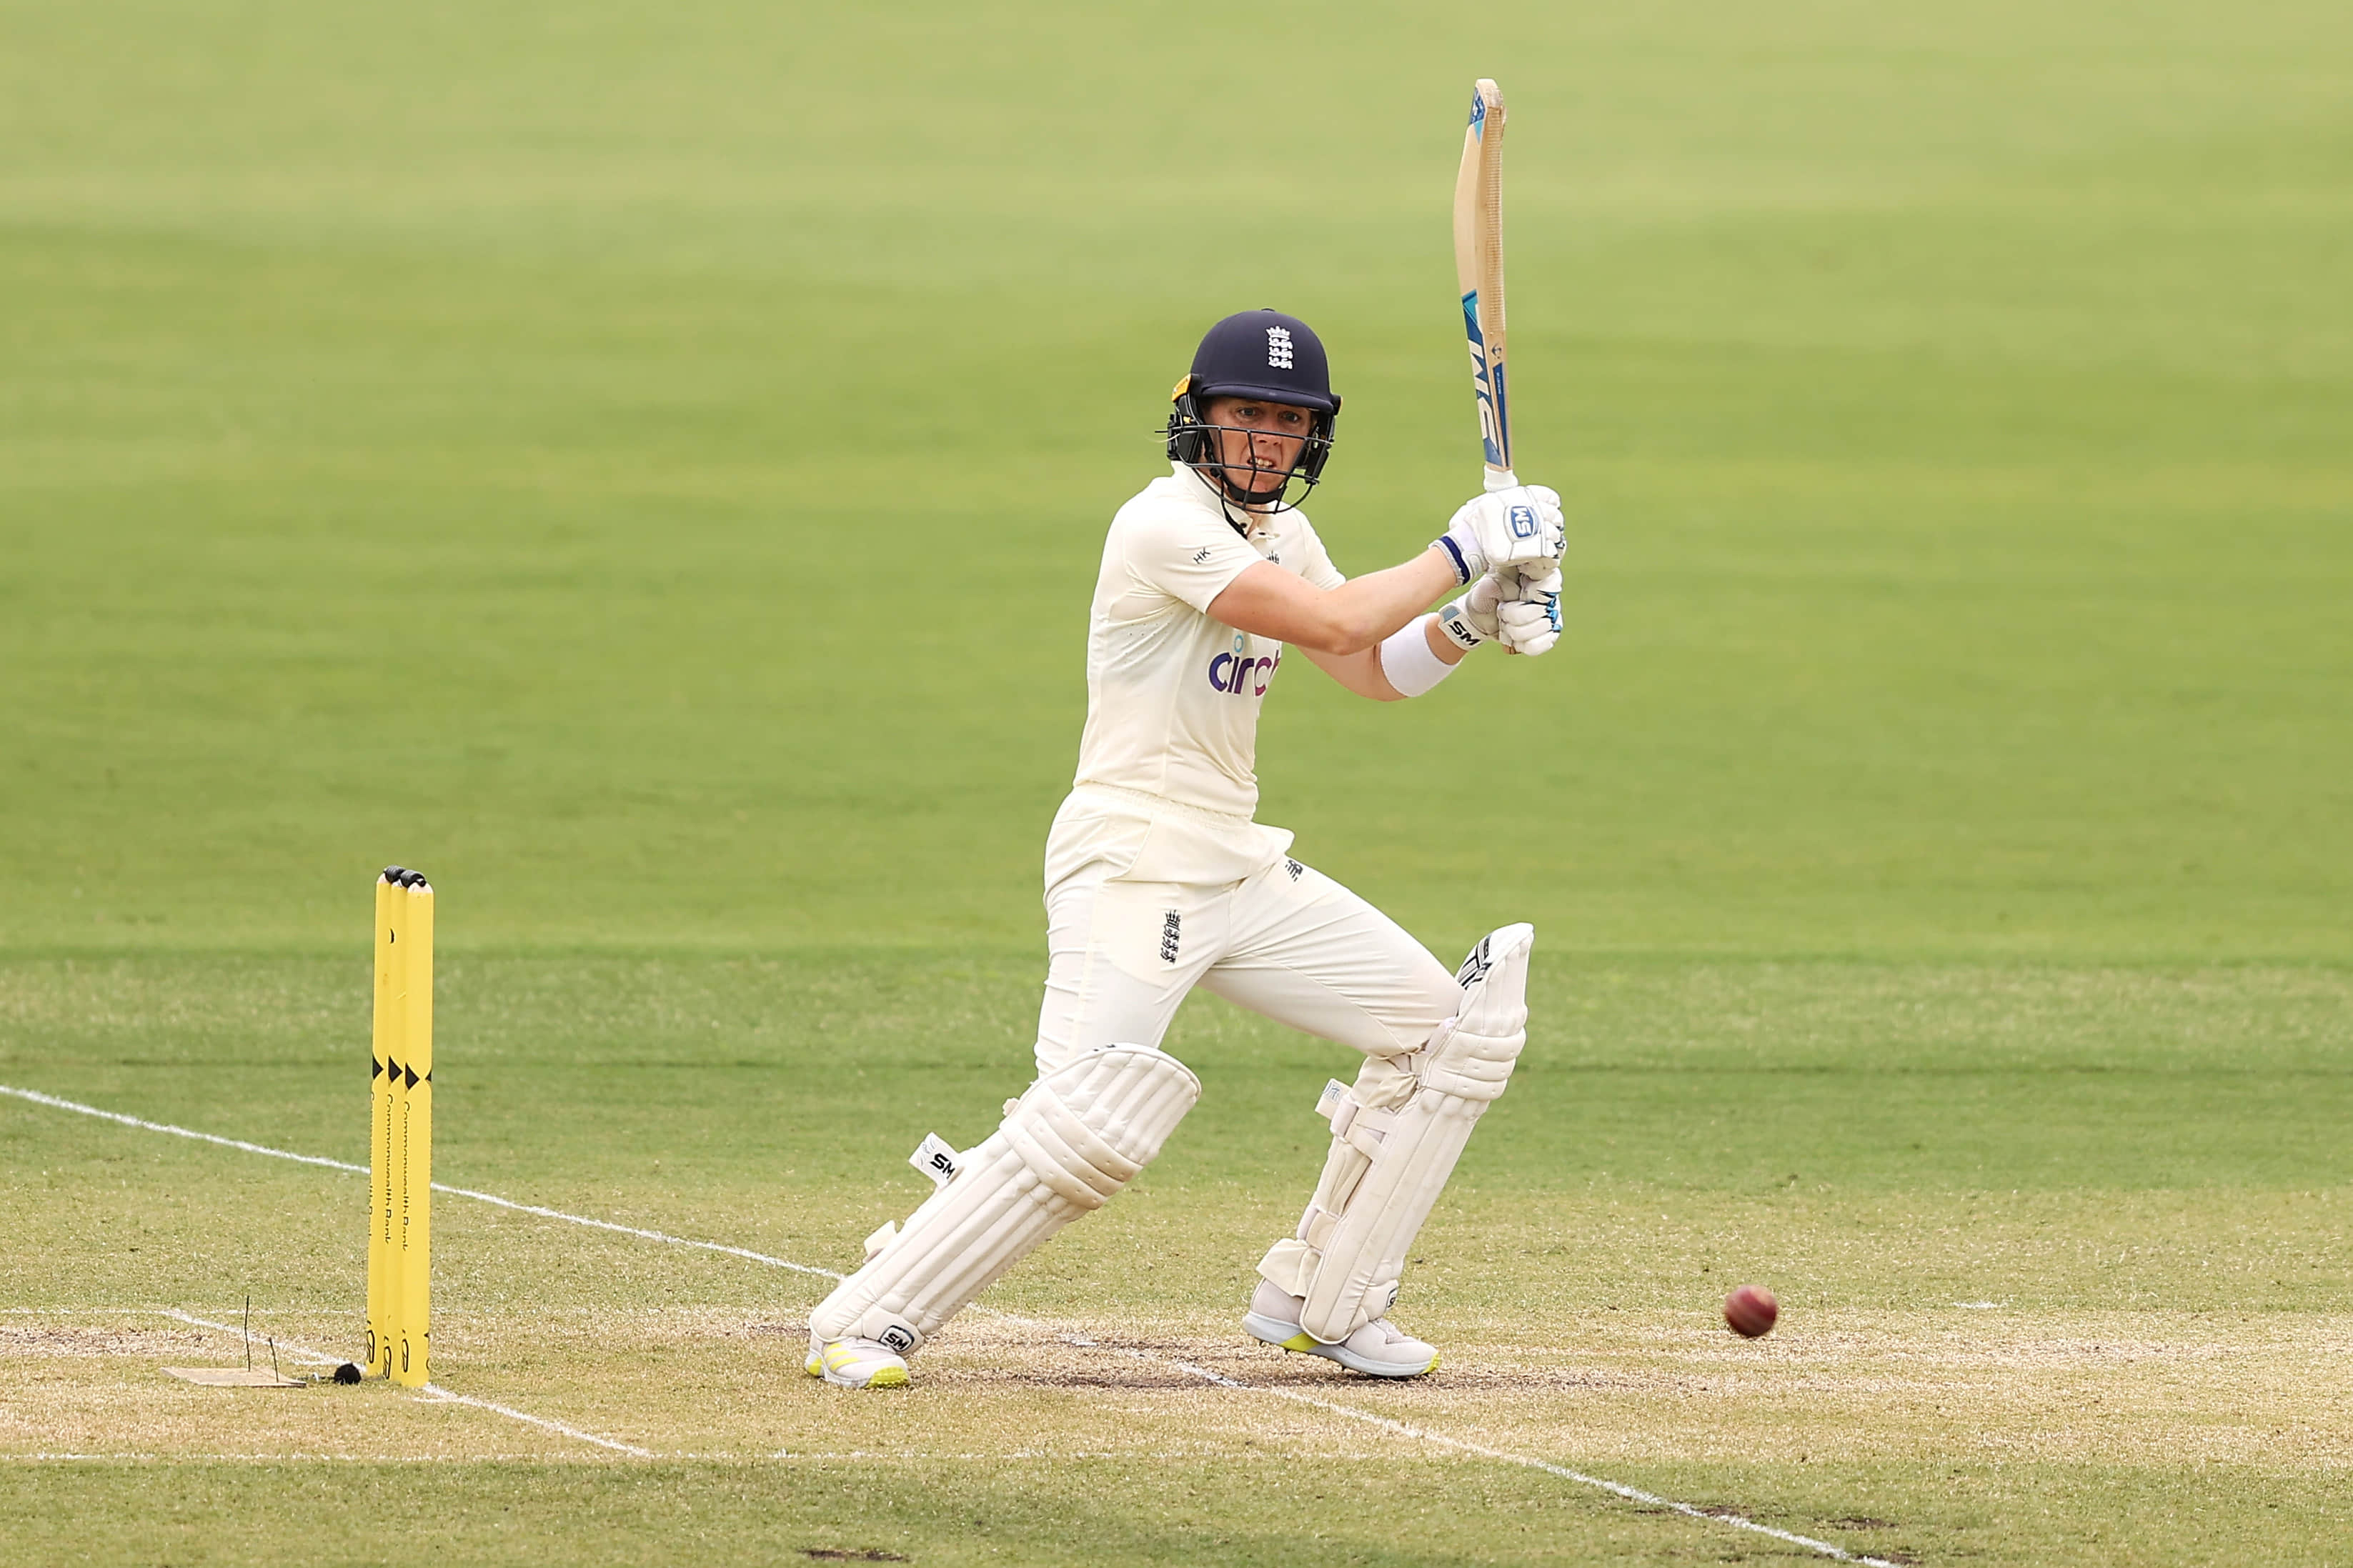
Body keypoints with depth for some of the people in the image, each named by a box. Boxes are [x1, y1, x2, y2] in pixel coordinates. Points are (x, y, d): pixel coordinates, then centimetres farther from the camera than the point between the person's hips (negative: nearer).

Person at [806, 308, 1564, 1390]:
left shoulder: (1279, 533, 13)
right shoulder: (1167, 524, -16)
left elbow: (1376, 672, 16)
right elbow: (1335, 623, -23)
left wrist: (1471, 618, -2)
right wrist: (1459, 550, -12)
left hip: (1240, 869, 9)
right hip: (1129, 866, -9)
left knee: (1442, 1021, 8)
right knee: (1089, 1125, -23)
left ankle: (1320, 1303, 16)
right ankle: (865, 1322, -12)